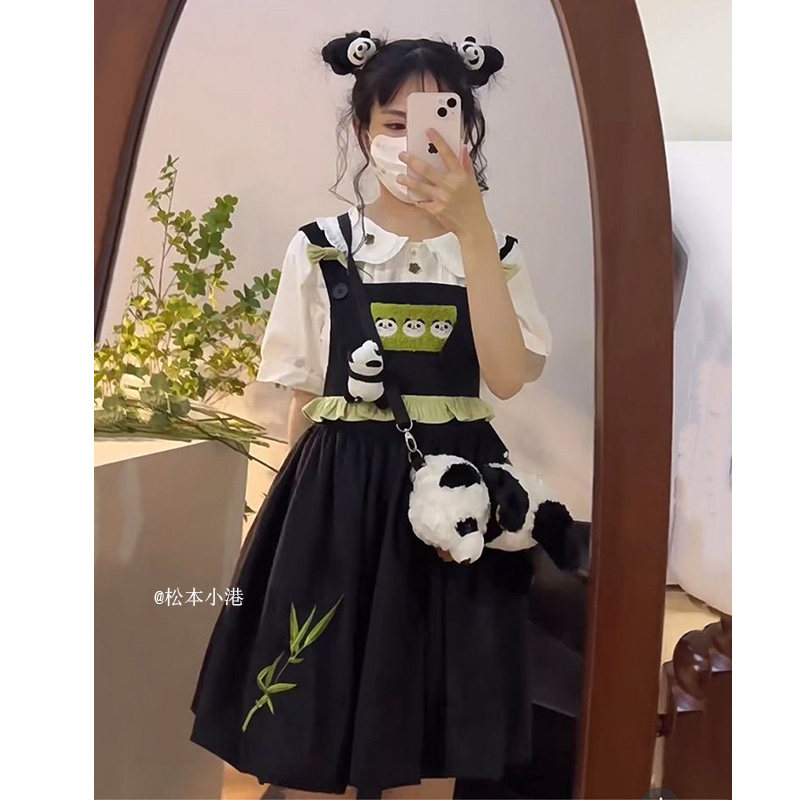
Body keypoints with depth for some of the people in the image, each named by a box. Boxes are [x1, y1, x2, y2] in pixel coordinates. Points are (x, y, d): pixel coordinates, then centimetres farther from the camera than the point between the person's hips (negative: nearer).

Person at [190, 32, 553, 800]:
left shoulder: (495, 250, 3)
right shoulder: (319, 248, 1)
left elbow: (507, 376, -14)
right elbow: (304, 397, 4)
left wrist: (471, 232, -18)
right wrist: (309, 495, 3)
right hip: (339, 492, -1)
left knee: (432, 732, 15)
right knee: (314, 713, 9)